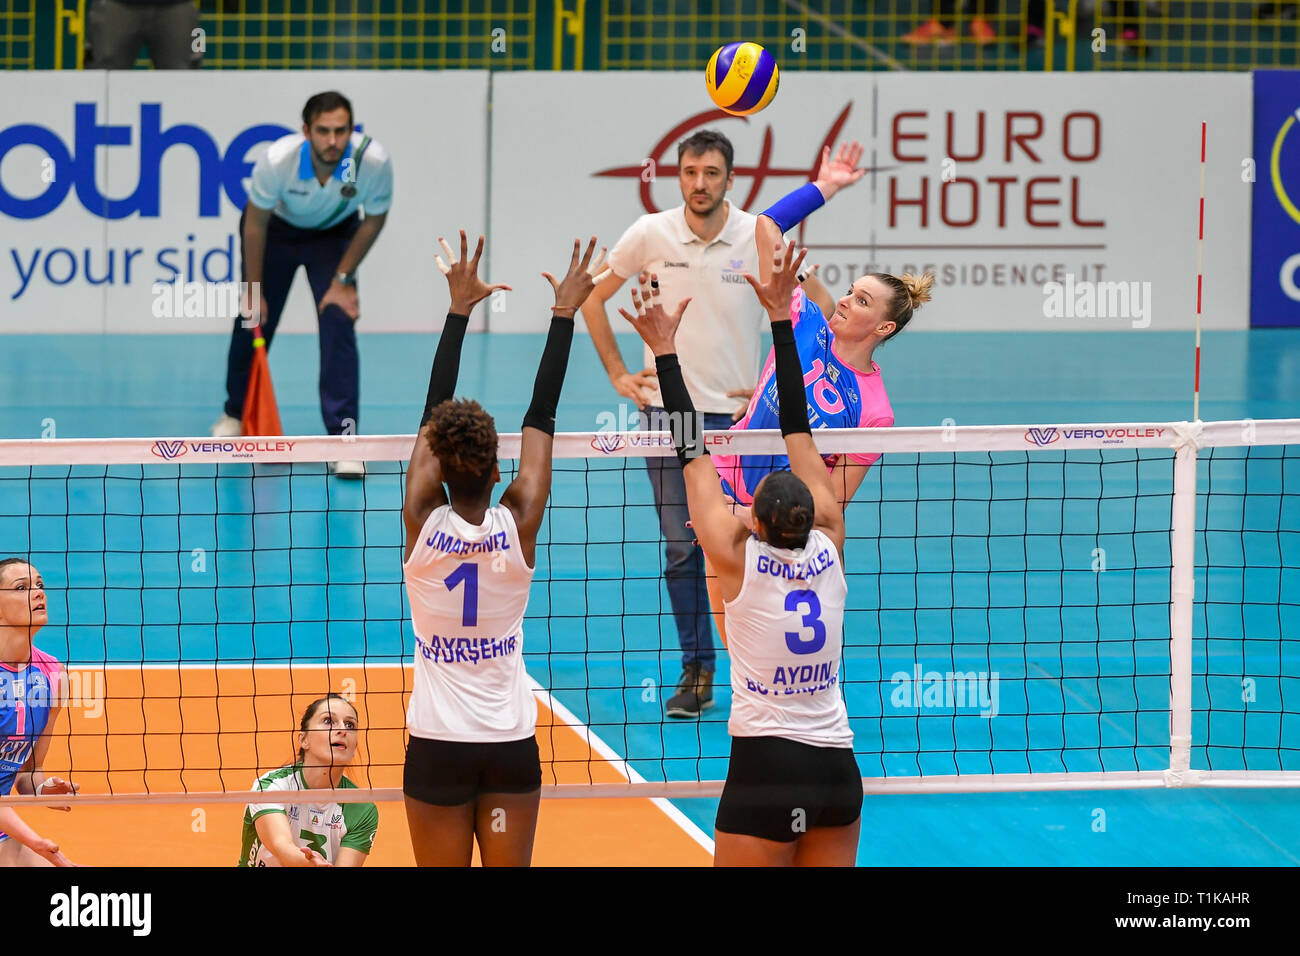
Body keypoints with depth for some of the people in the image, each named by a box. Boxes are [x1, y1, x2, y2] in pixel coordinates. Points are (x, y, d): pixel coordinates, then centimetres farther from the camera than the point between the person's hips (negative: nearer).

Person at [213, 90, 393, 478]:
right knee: (253, 322, 9)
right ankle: (235, 413, 37)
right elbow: (255, 223, -18)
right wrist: (254, 290, -11)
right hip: (278, 228, 0)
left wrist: (344, 278, -12)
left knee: (338, 322, -17)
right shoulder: (278, 159, -36)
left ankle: (342, 437, -14)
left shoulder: (374, 160, -35)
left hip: (335, 235, 0)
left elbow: (375, 218, -13)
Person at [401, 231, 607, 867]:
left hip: (438, 748, -1)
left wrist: (460, 309, 4)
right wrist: (565, 313, 5)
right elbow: (541, 415, -2)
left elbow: (432, 414, -2)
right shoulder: (517, 525, -9)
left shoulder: (424, 523, -10)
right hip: (511, 744, 1)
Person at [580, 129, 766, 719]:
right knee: (681, 547, 1)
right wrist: (618, 375, 5)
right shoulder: (650, 234, -3)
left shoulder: (759, 238, -5)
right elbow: (593, 297, 10)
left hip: (736, 409, -1)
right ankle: (696, 671, 9)